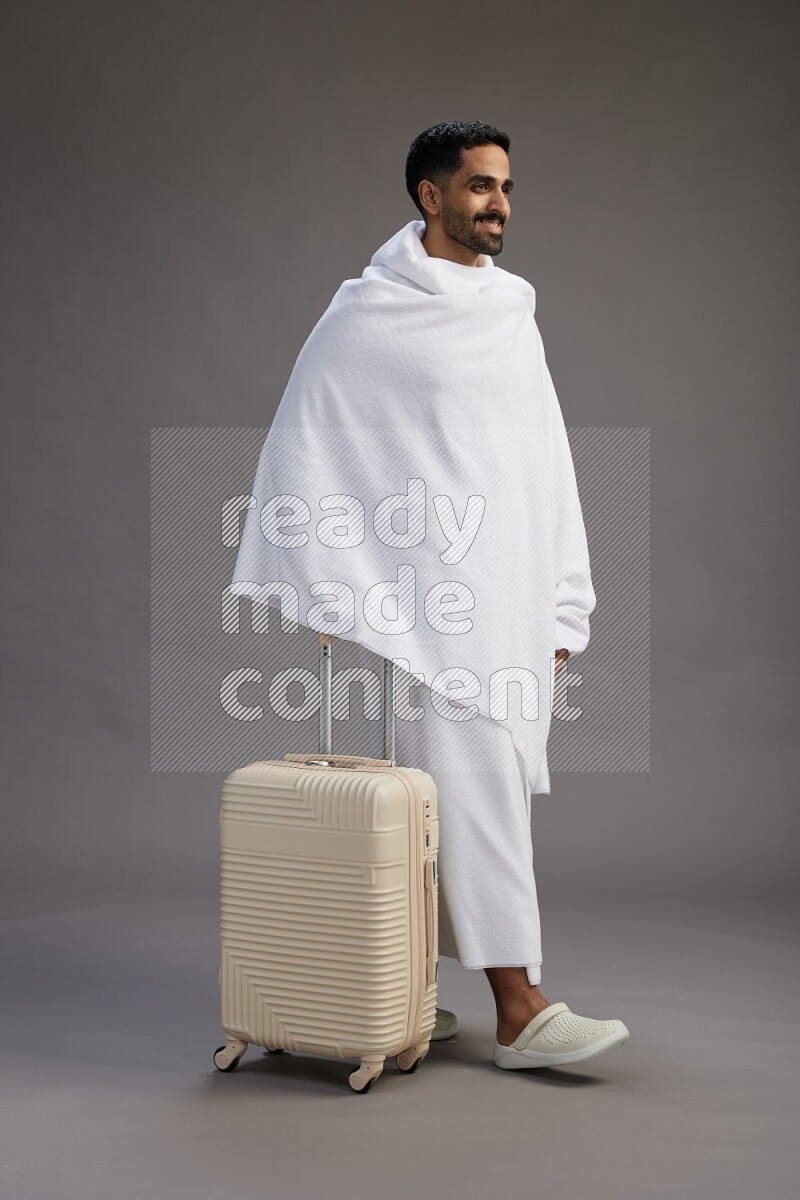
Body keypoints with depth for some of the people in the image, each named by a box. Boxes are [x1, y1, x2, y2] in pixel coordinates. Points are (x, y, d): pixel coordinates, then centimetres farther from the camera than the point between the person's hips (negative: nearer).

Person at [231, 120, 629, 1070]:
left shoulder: (513, 315, 16)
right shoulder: (366, 317, -4)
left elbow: (547, 469, 16)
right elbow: (300, 449, -4)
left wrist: (560, 612, 12)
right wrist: (324, 585, -7)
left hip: (508, 603, 7)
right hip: (426, 601, -7)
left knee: (454, 798, 10)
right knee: (473, 790, -8)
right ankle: (518, 1010, -3)